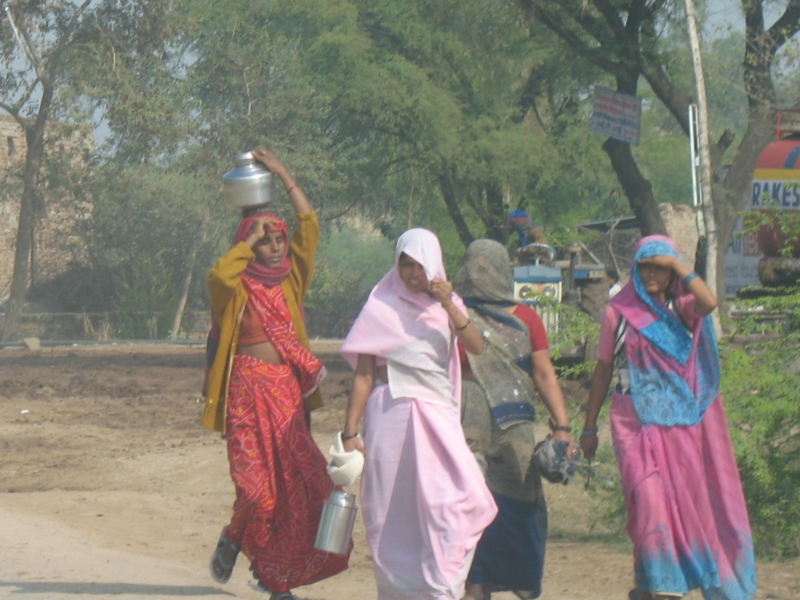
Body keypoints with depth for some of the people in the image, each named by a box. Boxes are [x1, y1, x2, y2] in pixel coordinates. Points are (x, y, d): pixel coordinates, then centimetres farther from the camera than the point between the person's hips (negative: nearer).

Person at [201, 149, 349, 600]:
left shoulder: (290, 281, 14)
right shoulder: (238, 287, 0)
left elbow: (309, 227, 13)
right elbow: (219, 276, -23)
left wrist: (284, 176, 11)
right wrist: (250, 240, -10)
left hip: (288, 391, 4)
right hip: (248, 391, -4)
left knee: (297, 481, -4)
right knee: (257, 482, -10)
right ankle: (234, 539, 20)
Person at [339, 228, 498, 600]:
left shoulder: (447, 305, 12)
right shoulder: (381, 308, 1)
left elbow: (477, 347, -5)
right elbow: (363, 375, 0)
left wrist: (449, 306, -17)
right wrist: (350, 433, -6)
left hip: (439, 417, 3)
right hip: (393, 418, -3)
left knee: (462, 502, -14)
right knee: (395, 513, -2)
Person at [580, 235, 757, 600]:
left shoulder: (683, 308, 7)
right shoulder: (620, 311, 6)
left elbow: (709, 302, -18)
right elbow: (603, 370, 9)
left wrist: (677, 264, -9)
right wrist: (589, 427, 8)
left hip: (683, 425, 2)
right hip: (639, 424, -2)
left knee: (684, 501, 2)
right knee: (650, 500, -15)